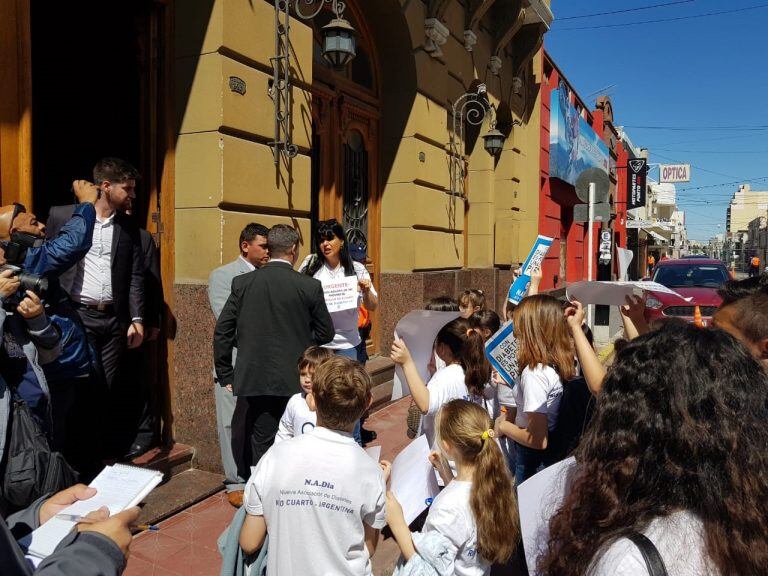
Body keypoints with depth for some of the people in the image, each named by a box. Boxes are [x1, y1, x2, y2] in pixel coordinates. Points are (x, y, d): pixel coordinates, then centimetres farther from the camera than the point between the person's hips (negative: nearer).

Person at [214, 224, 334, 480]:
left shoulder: (242, 283, -1)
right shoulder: (310, 286, -7)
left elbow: (222, 331, 2)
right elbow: (326, 333, 1)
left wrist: (225, 375, 11)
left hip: (254, 380, 2)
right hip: (294, 381, -1)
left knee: (261, 448, 10)